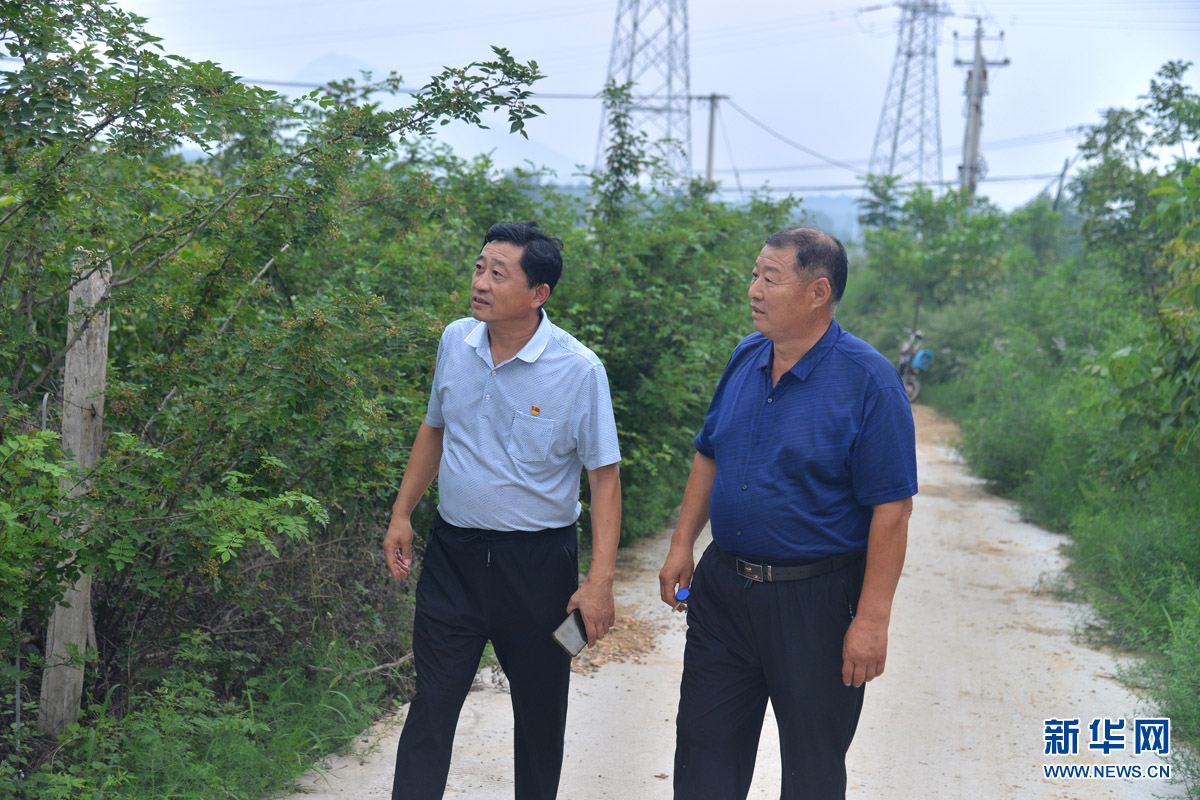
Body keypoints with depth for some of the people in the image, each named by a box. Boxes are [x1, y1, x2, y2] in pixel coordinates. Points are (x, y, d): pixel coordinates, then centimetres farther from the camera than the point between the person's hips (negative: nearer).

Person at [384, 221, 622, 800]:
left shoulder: (579, 370, -14)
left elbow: (604, 477, -12)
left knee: (540, 706, 12)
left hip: (538, 562, -3)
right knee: (431, 703, 2)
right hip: (453, 552, 3)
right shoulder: (455, 341, 0)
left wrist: (600, 582, -17)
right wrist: (402, 513, 14)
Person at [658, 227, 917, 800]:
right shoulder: (745, 359, 4)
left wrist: (871, 621, -18)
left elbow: (891, 509, -16)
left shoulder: (868, 381, -15)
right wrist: (682, 546, 11)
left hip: (816, 601, -5)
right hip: (722, 584, 6)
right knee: (704, 740, 12)